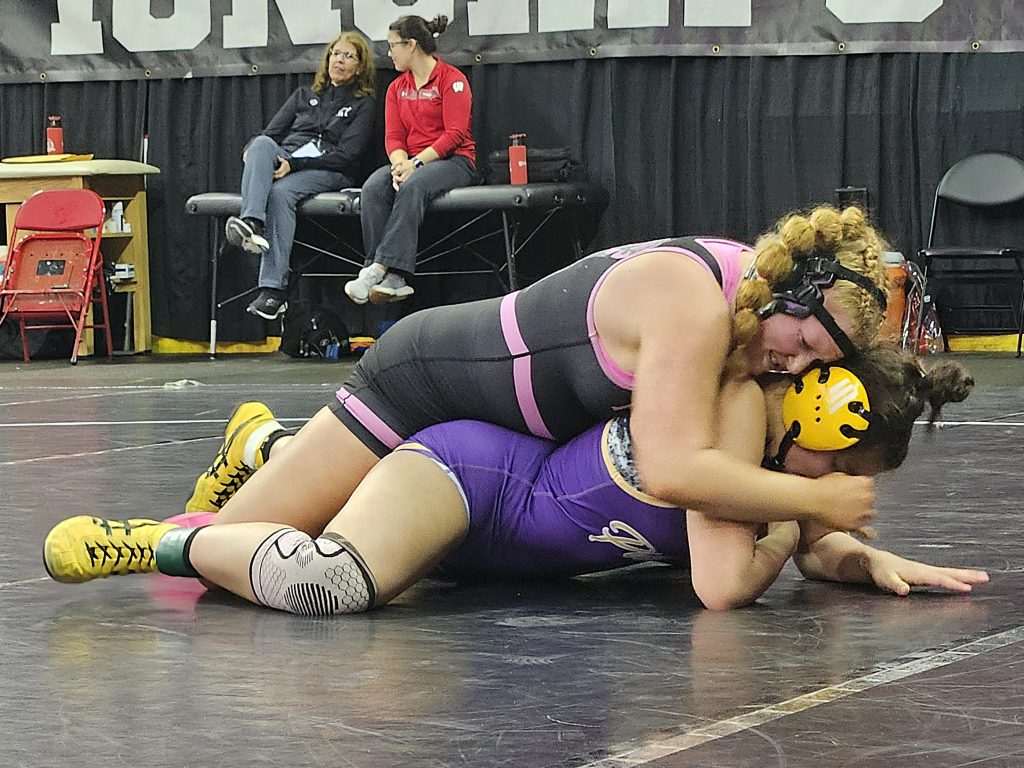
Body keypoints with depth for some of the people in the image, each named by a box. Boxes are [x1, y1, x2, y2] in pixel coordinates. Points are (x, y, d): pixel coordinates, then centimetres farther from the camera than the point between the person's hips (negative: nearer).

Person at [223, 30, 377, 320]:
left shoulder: (362, 105, 13)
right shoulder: (304, 95, 29)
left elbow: (347, 154, -2)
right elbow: (272, 131, 20)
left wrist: (294, 164, -14)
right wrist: (252, 152, -6)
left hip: (329, 173, -4)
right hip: (284, 159, 4)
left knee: (281, 192, -35)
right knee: (262, 143, -30)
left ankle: (274, 290, -44)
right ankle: (252, 223, -53)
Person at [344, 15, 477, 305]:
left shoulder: (452, 79, -3)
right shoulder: (397, 88, 18)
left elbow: (455, 134, -12)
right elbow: (393, 136, 9)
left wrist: (416, 163, -21)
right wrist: (400, 164, -14)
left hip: (454, 161, -6)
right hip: (410, 163, 6)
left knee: (412, 187, -38)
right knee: (372, 188, -27)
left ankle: (378, 269, -43)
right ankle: (393, 280, -37)